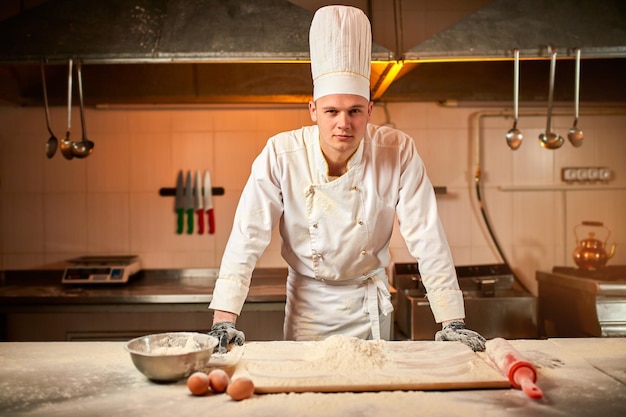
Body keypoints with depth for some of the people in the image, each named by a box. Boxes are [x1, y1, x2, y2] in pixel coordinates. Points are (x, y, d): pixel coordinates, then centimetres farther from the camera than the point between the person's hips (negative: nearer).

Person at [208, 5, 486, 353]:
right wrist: (224, 320, -24)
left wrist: (452, 322, -19)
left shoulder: (399, 153, -20)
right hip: (307, 301, 0)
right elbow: (247, 238, -19)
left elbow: (427, 239, -17)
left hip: (369, 304, 1)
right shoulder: (281, 155, -21)